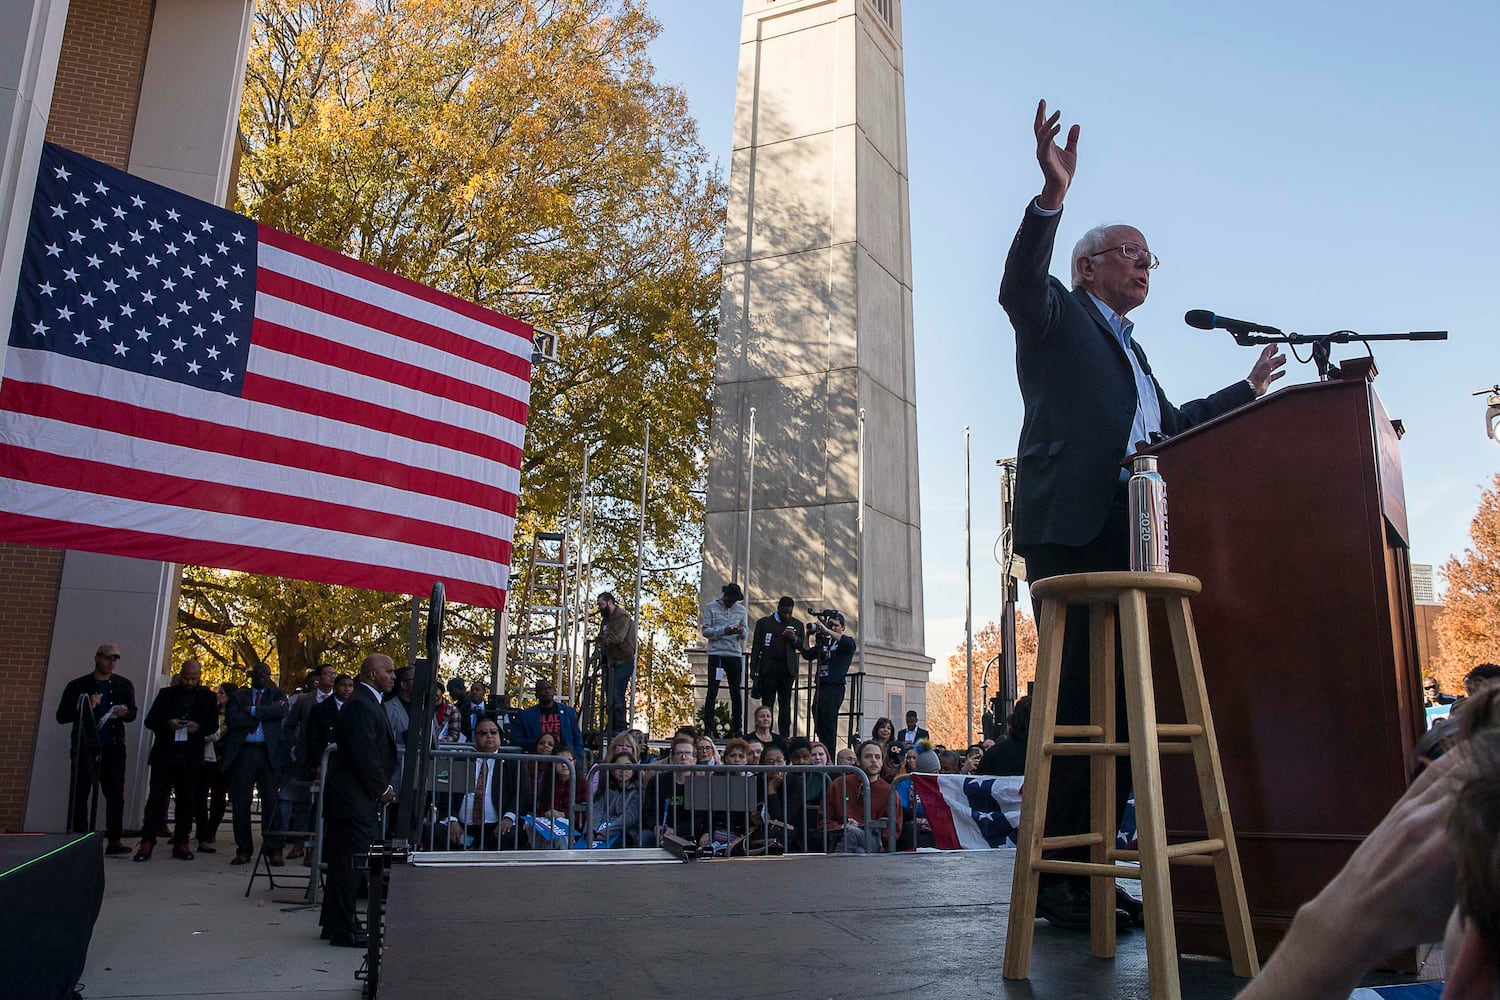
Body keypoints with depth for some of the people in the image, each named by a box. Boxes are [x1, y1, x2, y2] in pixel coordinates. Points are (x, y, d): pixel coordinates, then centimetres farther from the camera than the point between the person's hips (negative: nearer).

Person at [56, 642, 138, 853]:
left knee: (116, 795, -3)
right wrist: (86, 708, -16)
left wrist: (125, 713, -8)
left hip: (113, 748, 2)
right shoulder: (78, 686, 4)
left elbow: (133, 714, 16)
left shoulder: (124, 685, 11)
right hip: (84, 748, -1)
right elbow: (62, 716, 0)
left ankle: (114, 841, -2)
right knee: (80, 795, 1)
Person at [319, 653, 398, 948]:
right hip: (354, 799, -11)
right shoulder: (360, 705, -16)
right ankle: (342, 931, 3)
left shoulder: (368, 703, 17)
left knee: (343, 863, 16)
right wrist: (382, 788, -13)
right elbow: (363, 753, -22)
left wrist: (383, 787, 11)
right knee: (349, 864, -4)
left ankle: (334, 924, 25)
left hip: (360, 799, 11)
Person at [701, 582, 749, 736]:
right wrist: (723, 631, -18)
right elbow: (705, 631, -3)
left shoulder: (741, 609, 13)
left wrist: (742, 631, -11)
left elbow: (746, 632, 13)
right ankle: (708, 728, -2)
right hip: (716, 653, -3)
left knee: (736, 692, 6)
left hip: (735, 654, 3)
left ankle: (737, 728, 12)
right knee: (712, 691, -5)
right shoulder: (711, 607, 2)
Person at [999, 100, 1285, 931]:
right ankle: (1053, 875, -6)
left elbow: (1168, 425, 41)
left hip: (1124, 541, 8)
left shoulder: (1130, 351, 33)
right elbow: (1019, 285, -13)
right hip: (1069, 529, -8)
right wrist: (1052, 197, -27)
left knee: (1117, 700, 4)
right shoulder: (1058, 315, 9)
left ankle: (1089, 869, 10)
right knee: (1076, 696, -11)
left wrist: (1247, 390, 46)